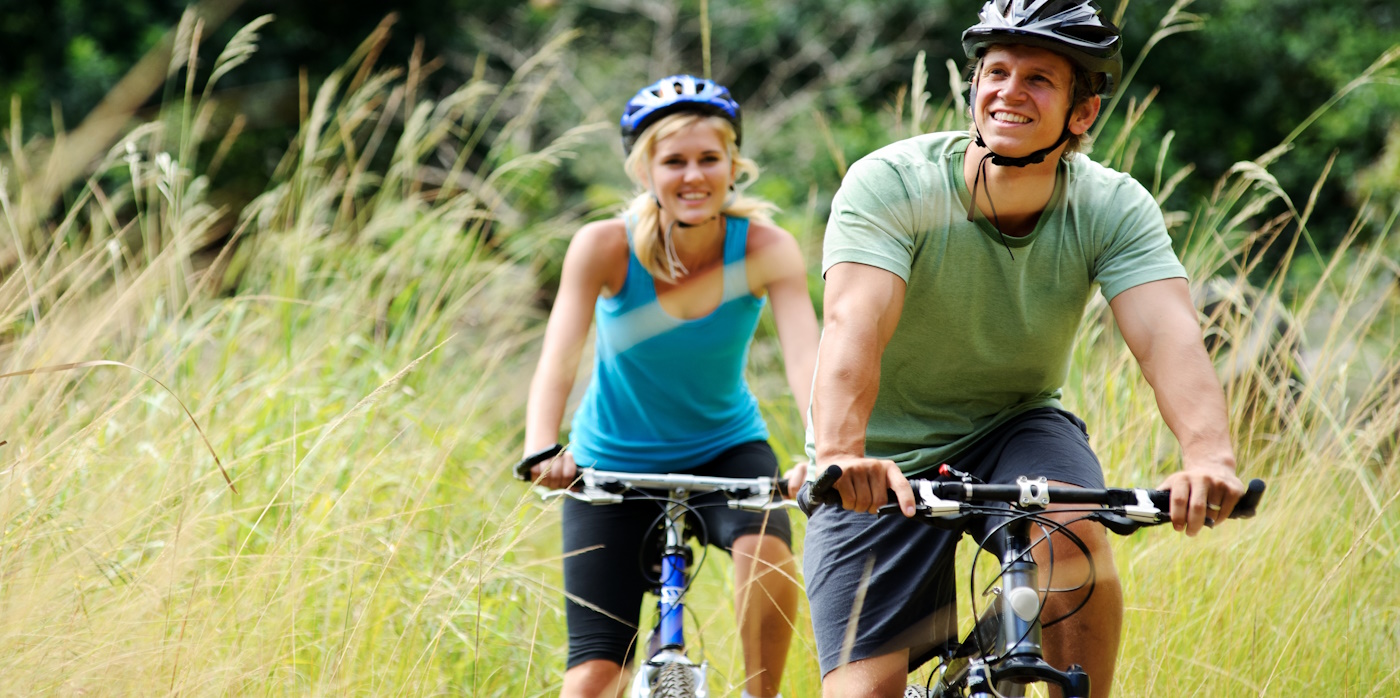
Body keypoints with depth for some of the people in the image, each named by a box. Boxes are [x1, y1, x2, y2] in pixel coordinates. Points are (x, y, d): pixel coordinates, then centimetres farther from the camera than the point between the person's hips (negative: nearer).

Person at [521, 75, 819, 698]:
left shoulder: (766, 249, -19)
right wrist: (540, 451, -49)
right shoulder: (606, 247, -20)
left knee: (766, 552, -32)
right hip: (615, 464, 0)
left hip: (725, 449, 0)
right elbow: (557, 364, -29)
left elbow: (805, 362, -31)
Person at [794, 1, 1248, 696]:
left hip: (1014, 430, 1)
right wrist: (840, 455, -56)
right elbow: (854, 324, -37)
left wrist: (1209, 456, -51)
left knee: (1073, 538, -31)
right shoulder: (890, 184, -22)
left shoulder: (1112, 208, -15)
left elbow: (1168, 336, -30)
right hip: (885, 466, -1)